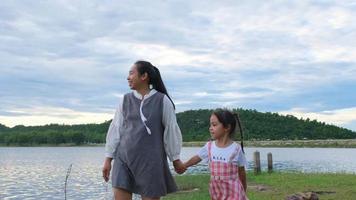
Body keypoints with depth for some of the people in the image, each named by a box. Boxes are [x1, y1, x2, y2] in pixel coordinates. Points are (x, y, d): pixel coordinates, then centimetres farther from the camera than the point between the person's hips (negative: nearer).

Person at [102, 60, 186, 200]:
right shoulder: (126, 100, 7)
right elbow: (115, 129, 8)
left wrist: (176, 159, 7)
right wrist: (108, 159, 7)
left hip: (150, 160, -3)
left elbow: (171, 130, 2)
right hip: (123, 158, 3)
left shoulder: (162, 100, -3)